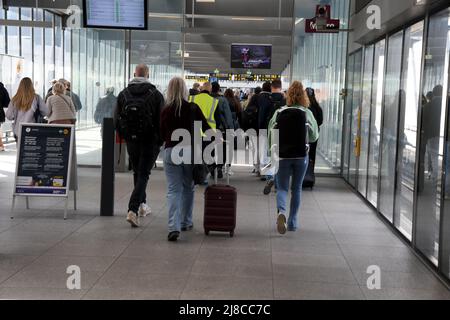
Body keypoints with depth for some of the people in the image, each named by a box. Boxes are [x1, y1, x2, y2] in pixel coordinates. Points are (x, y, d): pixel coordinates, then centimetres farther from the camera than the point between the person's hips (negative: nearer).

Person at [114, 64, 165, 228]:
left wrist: (125, 136, 15)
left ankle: (142, 205, 32)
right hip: (150, 141, -3)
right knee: (143, 175, -2)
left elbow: (117, 120, 4)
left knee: (137, 173, 21)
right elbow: (162, 120, -9)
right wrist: (160, 140, 3)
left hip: (132, 141, 4)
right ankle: (133, 210, -14)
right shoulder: (155, 94, -8)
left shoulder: (123, 94, 2)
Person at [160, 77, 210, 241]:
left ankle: (174, 227, -16)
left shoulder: (166, 111, 1)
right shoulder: (193, 108, -2)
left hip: (171, 151, 0)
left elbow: (162, 135, 10)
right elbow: (206, 128, 4)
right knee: (188, 188, 17)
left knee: (173, 190, -2)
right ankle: (186, 222, 27)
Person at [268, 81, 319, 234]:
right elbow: (314, 136, 0)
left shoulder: (279, 112, -2)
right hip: (301, 156, 0)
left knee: (282, 188, 7)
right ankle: (292, 222, 19)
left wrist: (274, 150, 17)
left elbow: (271, 134, 2)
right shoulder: (307, 113, -4)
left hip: (282, 156, 0)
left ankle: (281, 212, -23)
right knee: (296, 189, 15)